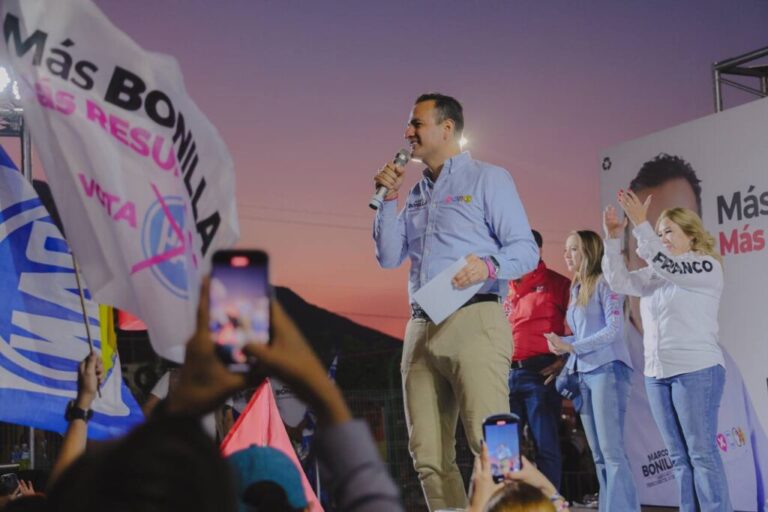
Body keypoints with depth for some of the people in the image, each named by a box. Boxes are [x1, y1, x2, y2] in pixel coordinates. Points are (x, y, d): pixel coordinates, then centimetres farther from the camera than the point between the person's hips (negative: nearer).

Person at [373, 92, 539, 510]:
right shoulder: (416, 193, 22)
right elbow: (388, 258, 16)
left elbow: (527, 249, -2)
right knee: (429, 456, 2)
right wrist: (389, 197, 8)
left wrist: (489, 266, -22)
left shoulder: (488, 179, 5)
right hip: (421, 330, 6)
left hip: (473, 323, -6)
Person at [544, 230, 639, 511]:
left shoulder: (604, 282, -4)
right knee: (599, 454, 6)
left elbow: (615, 329, -12)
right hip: (583, 373, 8)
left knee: (612, 450, -12)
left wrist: (571, 347, -14)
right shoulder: (576, 288, 18)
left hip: (607, 370, -8)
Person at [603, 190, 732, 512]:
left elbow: (667, 266, -18)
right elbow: (619, 280, 6)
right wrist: (613, 238, -6)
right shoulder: (654, 276, 15)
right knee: (679, 458, 7)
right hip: (656, 375, 7)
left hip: (697, 371, -7)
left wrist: (640, 224, -23)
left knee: (702, 453, -8)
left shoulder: (707, 267, -3)